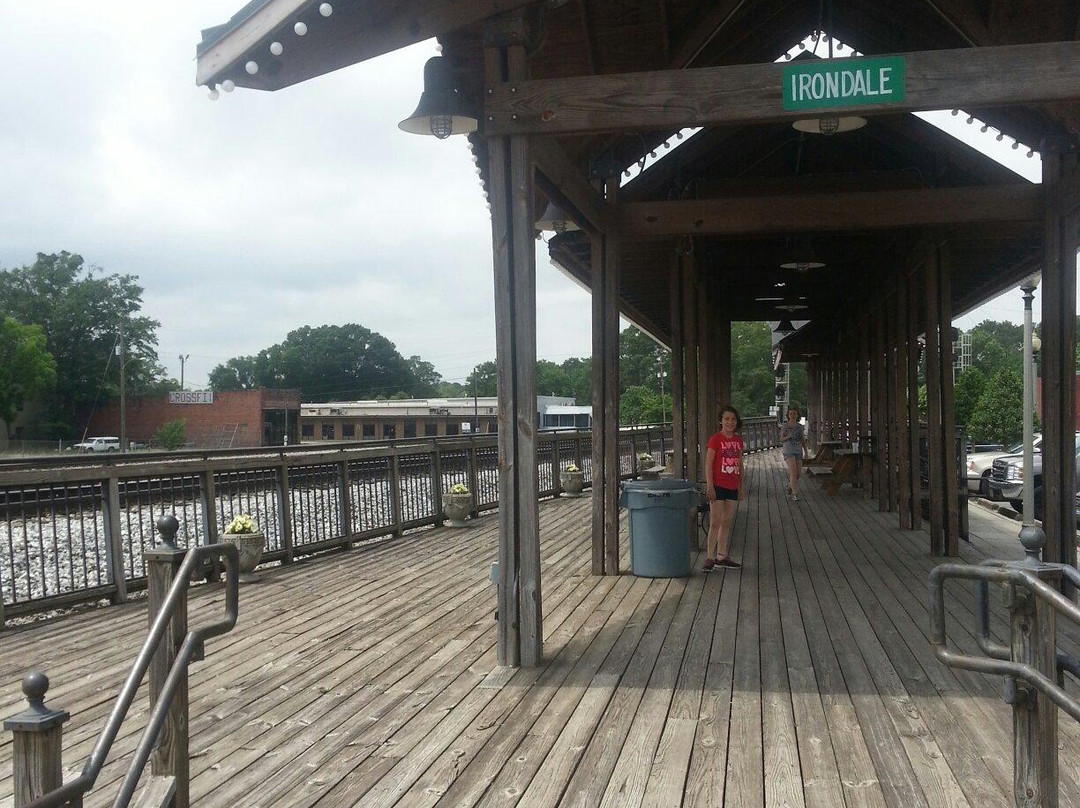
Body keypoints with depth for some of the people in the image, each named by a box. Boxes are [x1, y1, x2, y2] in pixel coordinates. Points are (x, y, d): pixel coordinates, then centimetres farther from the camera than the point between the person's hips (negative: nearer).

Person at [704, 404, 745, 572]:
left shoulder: (738, 440, 9)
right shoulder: (715, 439, -9)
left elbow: (740, 464, 16)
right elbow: (708, 464, -10)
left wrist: (742, 486, 14)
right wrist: (710, 486, -15)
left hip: (733, 487, 6)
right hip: (718, 486, -6)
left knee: (727, 522, 10)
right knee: (715, 522, -6)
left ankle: (722, 557, 18)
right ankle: (710, 558, -3)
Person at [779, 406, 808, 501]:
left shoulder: (800, 427, 7)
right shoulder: (785, 426, -3)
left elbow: (803, 440, 11)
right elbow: (781, 439, -5)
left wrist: (806, 452, 8)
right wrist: (788, 437, -25)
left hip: (798, 451, 4)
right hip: (788, 451, -4)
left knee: (798, 473, 4)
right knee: (793, 472, -17)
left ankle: (790, 485, 35)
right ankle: (794, 494, -14)